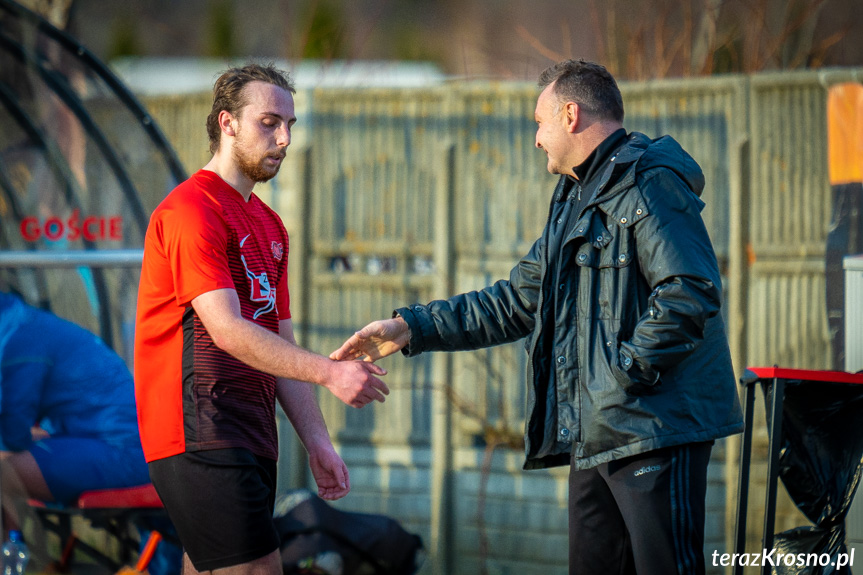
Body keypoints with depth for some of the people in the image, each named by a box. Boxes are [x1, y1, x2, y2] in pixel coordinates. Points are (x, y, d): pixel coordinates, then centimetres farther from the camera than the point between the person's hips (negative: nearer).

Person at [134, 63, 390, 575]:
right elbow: (228, 330, -19)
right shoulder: (191, 210, -10)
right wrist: (330, 373, -25)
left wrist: (317, 442, 11)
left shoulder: (270, 226, 20)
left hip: (250, 441, 9)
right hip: (202, 434, -9)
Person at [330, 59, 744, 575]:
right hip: (593, 436, 10)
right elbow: (517, 303, 26)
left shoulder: (651, 185, -10)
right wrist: (410, 329, 20)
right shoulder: (575, 200, 23)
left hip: (657, 431, -10)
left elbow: (689, 295, -21)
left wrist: (626, 374, -18)